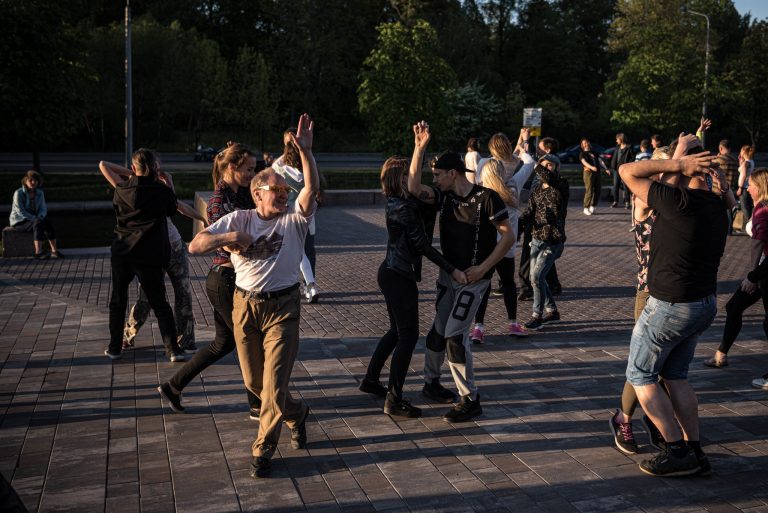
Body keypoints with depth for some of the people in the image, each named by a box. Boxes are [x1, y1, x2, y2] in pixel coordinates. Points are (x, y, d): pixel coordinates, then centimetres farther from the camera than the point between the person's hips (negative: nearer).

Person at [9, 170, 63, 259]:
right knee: (38, 223, -34)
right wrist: (35, 219, -25)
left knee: (48, 222, -24)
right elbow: (20, 211, -19)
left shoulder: (40, 193, 4)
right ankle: (38, 252, -37)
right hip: (19, 222, -5)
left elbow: (43, 209, 2)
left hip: (33, 220, 6)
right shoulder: (19, 193, -14)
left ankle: (54, 251, -30)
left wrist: (40, 217, -20)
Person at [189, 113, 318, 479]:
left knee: (274, 383, -5)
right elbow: (195, 246, -4)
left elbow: (312, 188, -20)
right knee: (253, 381, 12)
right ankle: (296, 414, 39)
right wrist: (228, 237, -20)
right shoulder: (238, 219, 2)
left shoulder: (294, 219, -2)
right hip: (245, 306, 3)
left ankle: (263, 451, 11)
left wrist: (305, 150, -31)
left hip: (282, 308, -3)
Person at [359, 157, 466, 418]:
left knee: (397, 330, 22)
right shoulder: (402, 207, -20)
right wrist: (452, 270, -21)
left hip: (392, 273, 10)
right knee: (408, 335, -3)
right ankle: (394, 400, 2)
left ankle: (370, 379, 34)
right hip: (399, 276, -10)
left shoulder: (400, 203, 10)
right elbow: (422, 244, -21)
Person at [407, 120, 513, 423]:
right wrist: (419, 148, -16)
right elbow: (414, 188, -11)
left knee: (455, 334, -12)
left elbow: (508, 236, -14)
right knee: (439, 329, 15)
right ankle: (431, 381, 36)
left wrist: (482, 268, -18)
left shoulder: (486, 197, -15)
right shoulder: (443, 197, 2)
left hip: (473, 277, -6)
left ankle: (471, 400, -1)